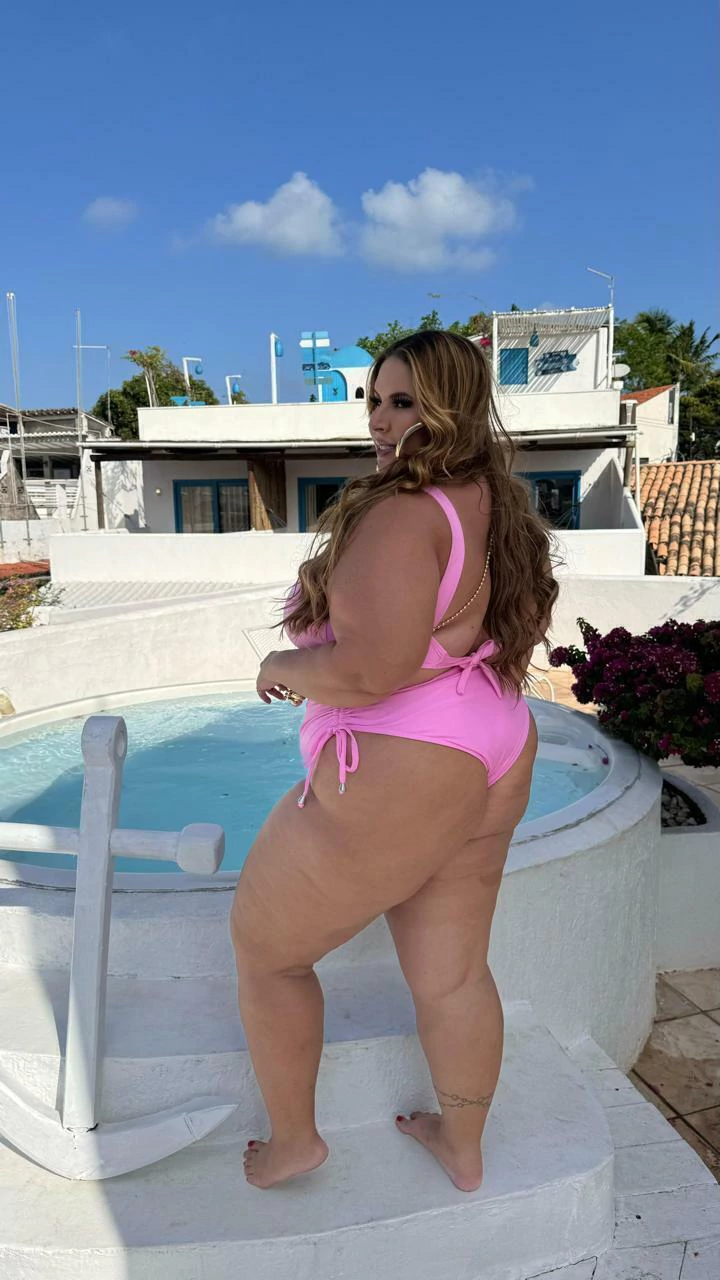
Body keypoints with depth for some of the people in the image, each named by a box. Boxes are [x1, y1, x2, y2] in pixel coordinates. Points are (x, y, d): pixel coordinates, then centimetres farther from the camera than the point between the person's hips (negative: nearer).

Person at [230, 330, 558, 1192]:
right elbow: (516, 630, 18)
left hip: (396, 784, -9)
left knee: (264, 947, 15)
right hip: (489, 765, 9)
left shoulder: (405, 512, -22)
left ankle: (293, 1141, 34)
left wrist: (283, 668, -12)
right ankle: (463, 1147, 44)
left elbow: (369, 672, -30)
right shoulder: (495, 502, 7)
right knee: (453, 974, 23)